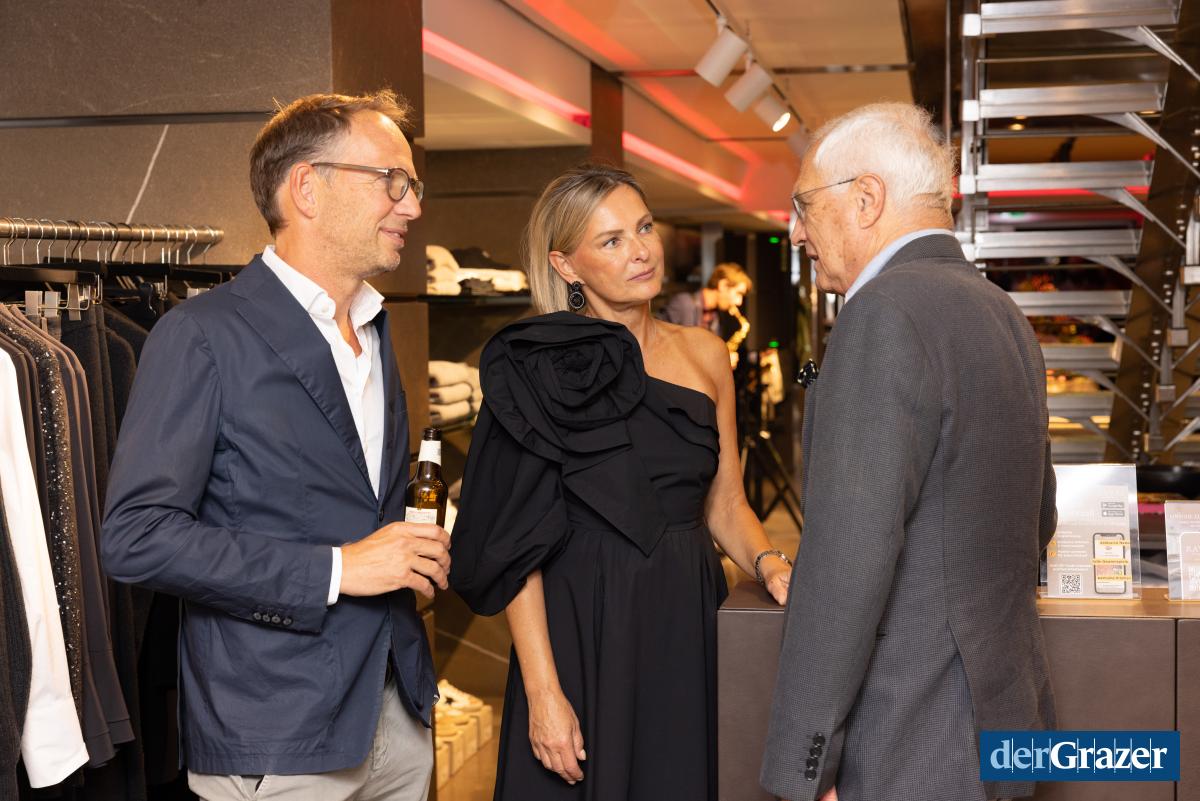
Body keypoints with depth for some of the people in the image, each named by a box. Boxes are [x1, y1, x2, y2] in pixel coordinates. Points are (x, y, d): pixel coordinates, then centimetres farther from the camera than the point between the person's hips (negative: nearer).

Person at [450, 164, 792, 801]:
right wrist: (543, 691, -17)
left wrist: (767, 563, -7)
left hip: (689, 626, 5)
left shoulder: (703, 353, 8)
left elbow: (724, 501, 14)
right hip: (585, 633, -5)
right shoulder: (540, 369, -7)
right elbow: (517, 542, -11)